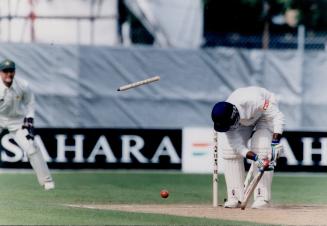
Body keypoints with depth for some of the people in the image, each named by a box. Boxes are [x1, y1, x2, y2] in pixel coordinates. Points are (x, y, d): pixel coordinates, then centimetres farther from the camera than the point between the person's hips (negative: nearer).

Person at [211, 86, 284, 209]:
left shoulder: (254, 101, -44)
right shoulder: (225, 117, -29)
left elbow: (277, 116, -35)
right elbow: (237, 146, -29)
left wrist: (275, 143, -44)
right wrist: (255, 158, -44)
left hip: (267, 111, -4)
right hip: (244, 119, 4)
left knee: (261, 148, -25)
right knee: (229, 151, -13)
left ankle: (262, 197, -20)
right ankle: (235, 197, -5)